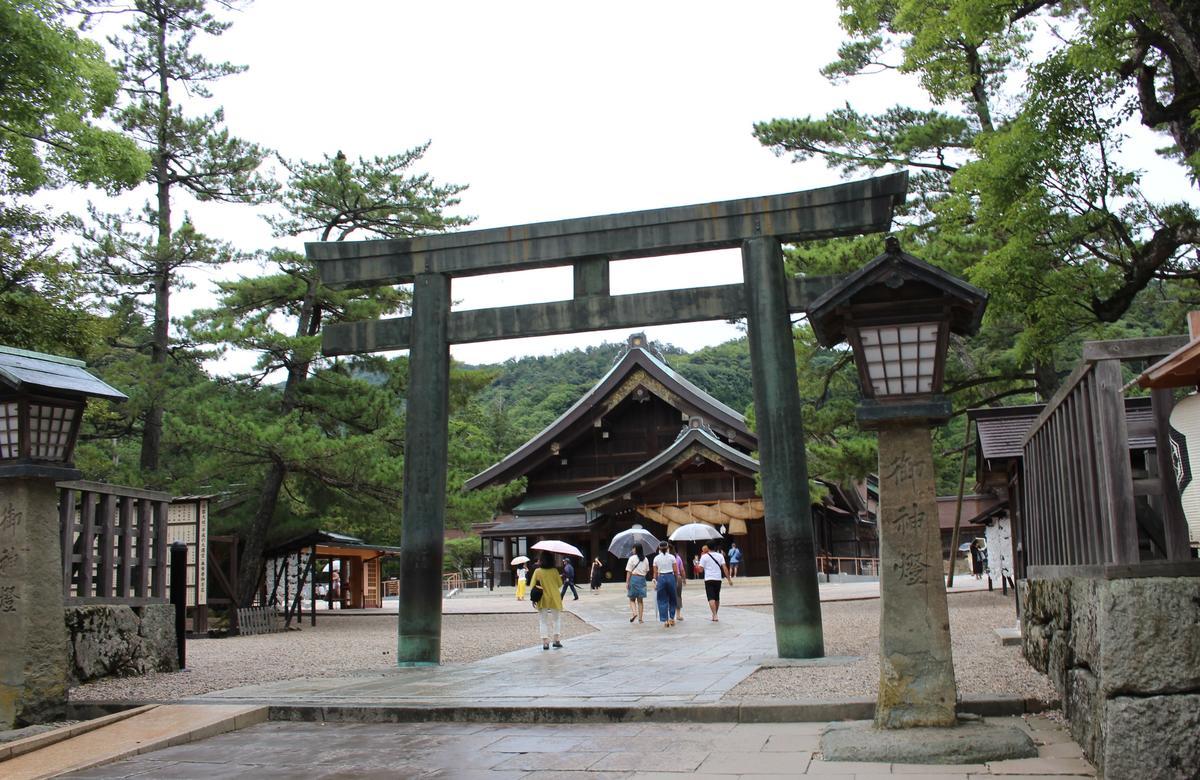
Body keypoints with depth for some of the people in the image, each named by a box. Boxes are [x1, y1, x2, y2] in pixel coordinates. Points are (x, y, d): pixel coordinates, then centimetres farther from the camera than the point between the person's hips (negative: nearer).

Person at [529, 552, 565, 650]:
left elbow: (532, 586, -7)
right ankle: (556, 639, 9)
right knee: (557, 618, 16)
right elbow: (560, 584, 0)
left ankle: (545, 642, 1)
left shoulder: (537, 571, -7)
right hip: (555, 599, 0)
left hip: (542, 600, 0)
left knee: (543, 620, 8)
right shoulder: (554, 571, -8)